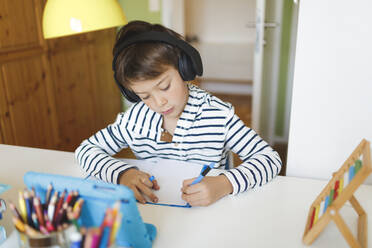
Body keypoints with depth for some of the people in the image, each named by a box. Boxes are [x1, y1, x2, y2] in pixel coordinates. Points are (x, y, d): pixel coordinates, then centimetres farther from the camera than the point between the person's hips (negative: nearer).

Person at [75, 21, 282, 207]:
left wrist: (225, 184, -32)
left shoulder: (219, 115, -14)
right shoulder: (135, 118, -6)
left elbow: (270, 158, -14)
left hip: (206, 215, -2)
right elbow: (86, 150, 3)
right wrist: (122, 173, -18)